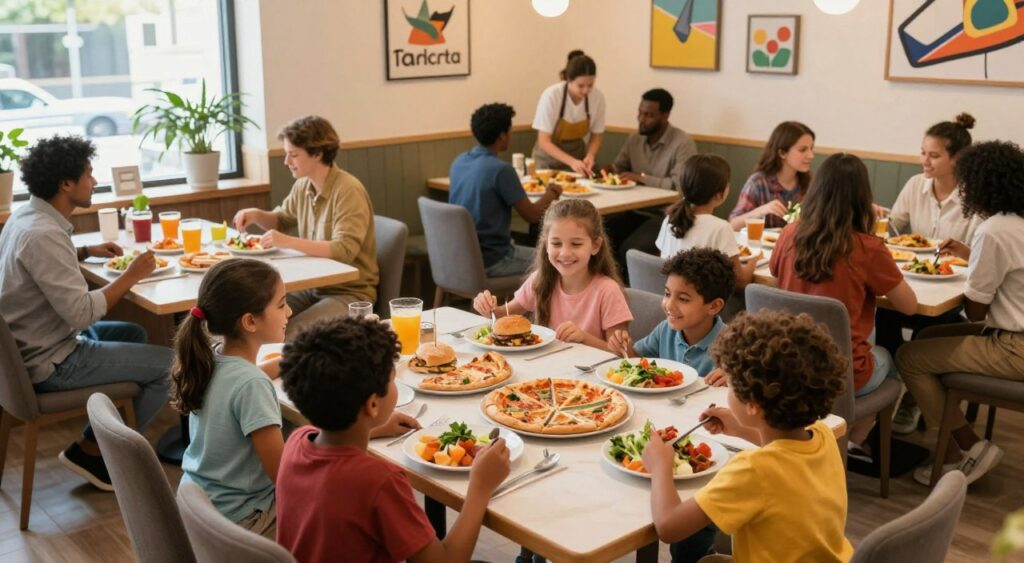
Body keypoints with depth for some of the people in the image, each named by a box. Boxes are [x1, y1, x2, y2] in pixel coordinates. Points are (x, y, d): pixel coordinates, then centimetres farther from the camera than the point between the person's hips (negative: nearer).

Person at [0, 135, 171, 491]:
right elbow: (81, 313, -29)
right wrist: (132, 275, -18)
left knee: (134, 335, 26)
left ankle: (103, 437, 23)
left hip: (39, 344, 10)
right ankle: (92, 451, 8)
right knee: (169, 365, -7)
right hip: (50, 363, -10)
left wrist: (86, 253, 13)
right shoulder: (42, 234, -27)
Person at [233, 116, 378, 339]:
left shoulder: (348, 190, -17)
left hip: (350, 293, -7)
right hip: (311, 287, 7)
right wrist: (257, 215, 3)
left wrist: (289, 242, -32)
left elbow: (345, 250, -27)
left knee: (292, 333, -28)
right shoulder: (303, 186, 5)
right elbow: (282, 220, 25)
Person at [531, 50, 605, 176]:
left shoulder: (598, 97, -14)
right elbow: (544, 142, -20)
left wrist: (590, 156, -20)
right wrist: (571, 161, -32)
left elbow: (596, 136, 0)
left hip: (577, 159, 2)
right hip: (549, 159, -2)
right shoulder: (551, 95, -22)